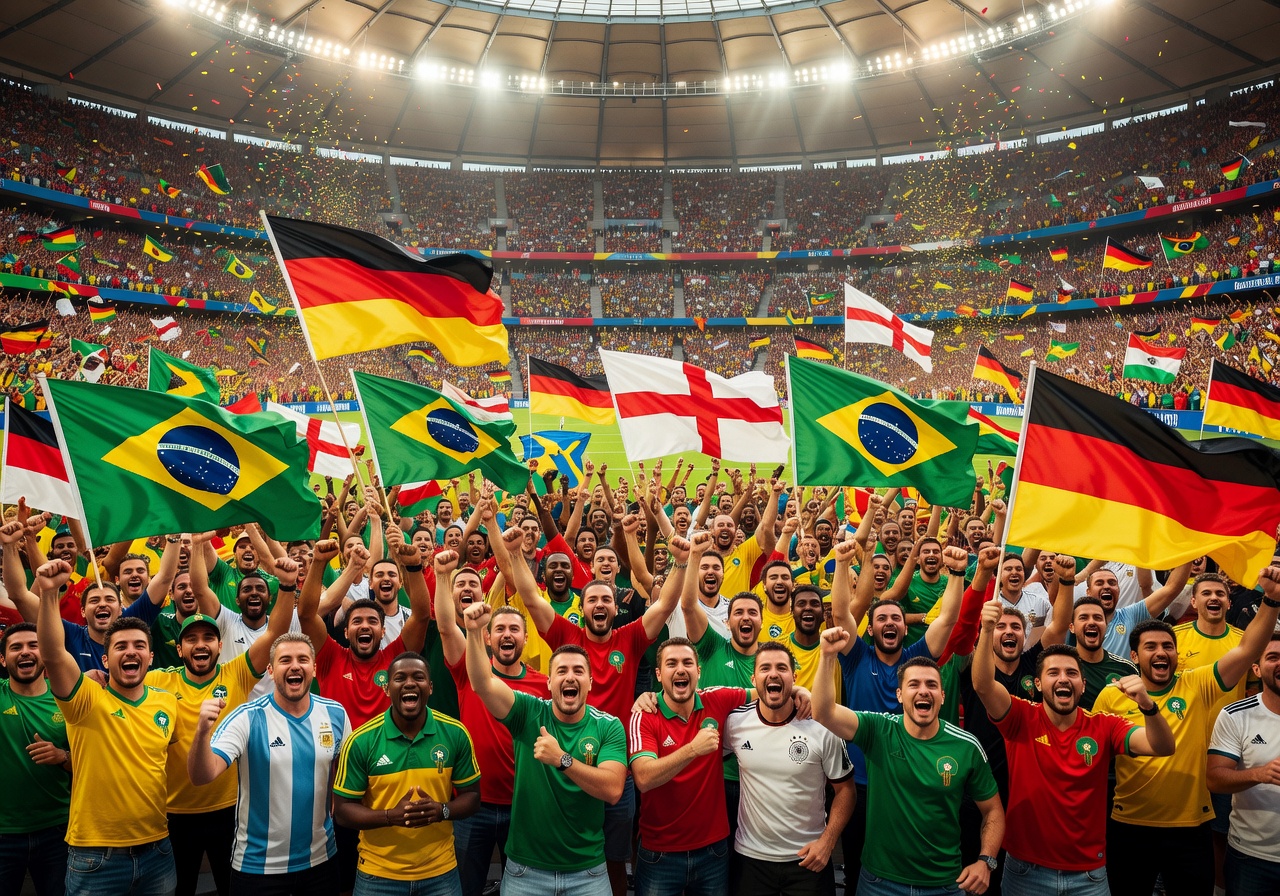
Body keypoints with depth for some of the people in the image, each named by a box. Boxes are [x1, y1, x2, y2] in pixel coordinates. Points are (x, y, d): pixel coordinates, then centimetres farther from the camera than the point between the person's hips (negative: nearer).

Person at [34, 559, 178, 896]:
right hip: (97, 856, -3)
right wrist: (48, 593, -38)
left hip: (157, 851, 4)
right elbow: (53, 654, -27)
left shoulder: (168, 703, 3)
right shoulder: (87, 700, -9)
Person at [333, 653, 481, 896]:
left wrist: (442, 810, -20)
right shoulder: (361, 741, -12)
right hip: (378, 874, -1)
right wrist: (391, 816, -24)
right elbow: (343, 809, -7)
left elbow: (472, 795, 0)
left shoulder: (456, 734, -7)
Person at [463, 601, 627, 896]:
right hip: (525, 869, 0)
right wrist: (474, 631, -35)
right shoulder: (529, 713, -6)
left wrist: (562, 759, -30)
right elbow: (482, 683, -21)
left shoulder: (609, 727, -6)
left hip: (588, 871, 0)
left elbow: (612, 790, -20)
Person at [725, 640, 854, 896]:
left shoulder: (822, 728, -12)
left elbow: (845, 789, -3)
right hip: (750, 857, 1)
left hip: (808, 858, -1)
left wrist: (828, 841, -10)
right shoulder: (734, 722, -8)